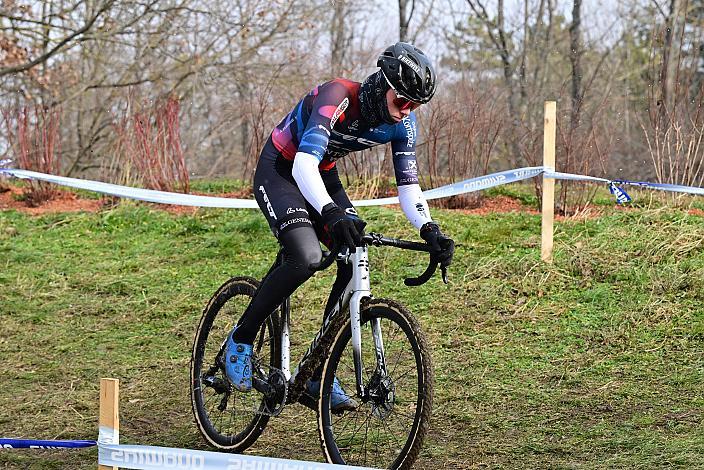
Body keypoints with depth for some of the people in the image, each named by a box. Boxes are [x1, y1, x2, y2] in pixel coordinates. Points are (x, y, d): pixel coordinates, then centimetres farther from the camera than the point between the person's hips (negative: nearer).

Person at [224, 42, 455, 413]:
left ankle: (320, 376, 0)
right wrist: (331, 213, -60)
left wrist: (429, 230, -28)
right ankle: (241, 341, -10)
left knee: (355, 267, -11)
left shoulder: (402, 123, -12)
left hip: (322, 175, 7)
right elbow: (304, 163, -44)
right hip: (279, 171, -7)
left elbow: (408, 185, -9)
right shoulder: (339, 98, -33)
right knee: (306, 258, -29)